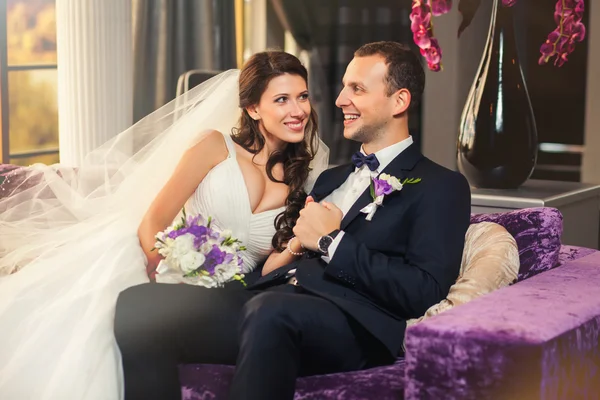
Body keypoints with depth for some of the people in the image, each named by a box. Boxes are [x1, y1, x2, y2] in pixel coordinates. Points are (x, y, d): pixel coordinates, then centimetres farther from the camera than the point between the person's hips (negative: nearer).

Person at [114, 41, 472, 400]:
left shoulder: (441, 187, 7)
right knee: (139, 303, -15)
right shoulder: (331, 178, 30)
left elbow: (424, 293, -8)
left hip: (353, 324, -7)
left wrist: (331, 241, -5)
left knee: (271, 309, -39)